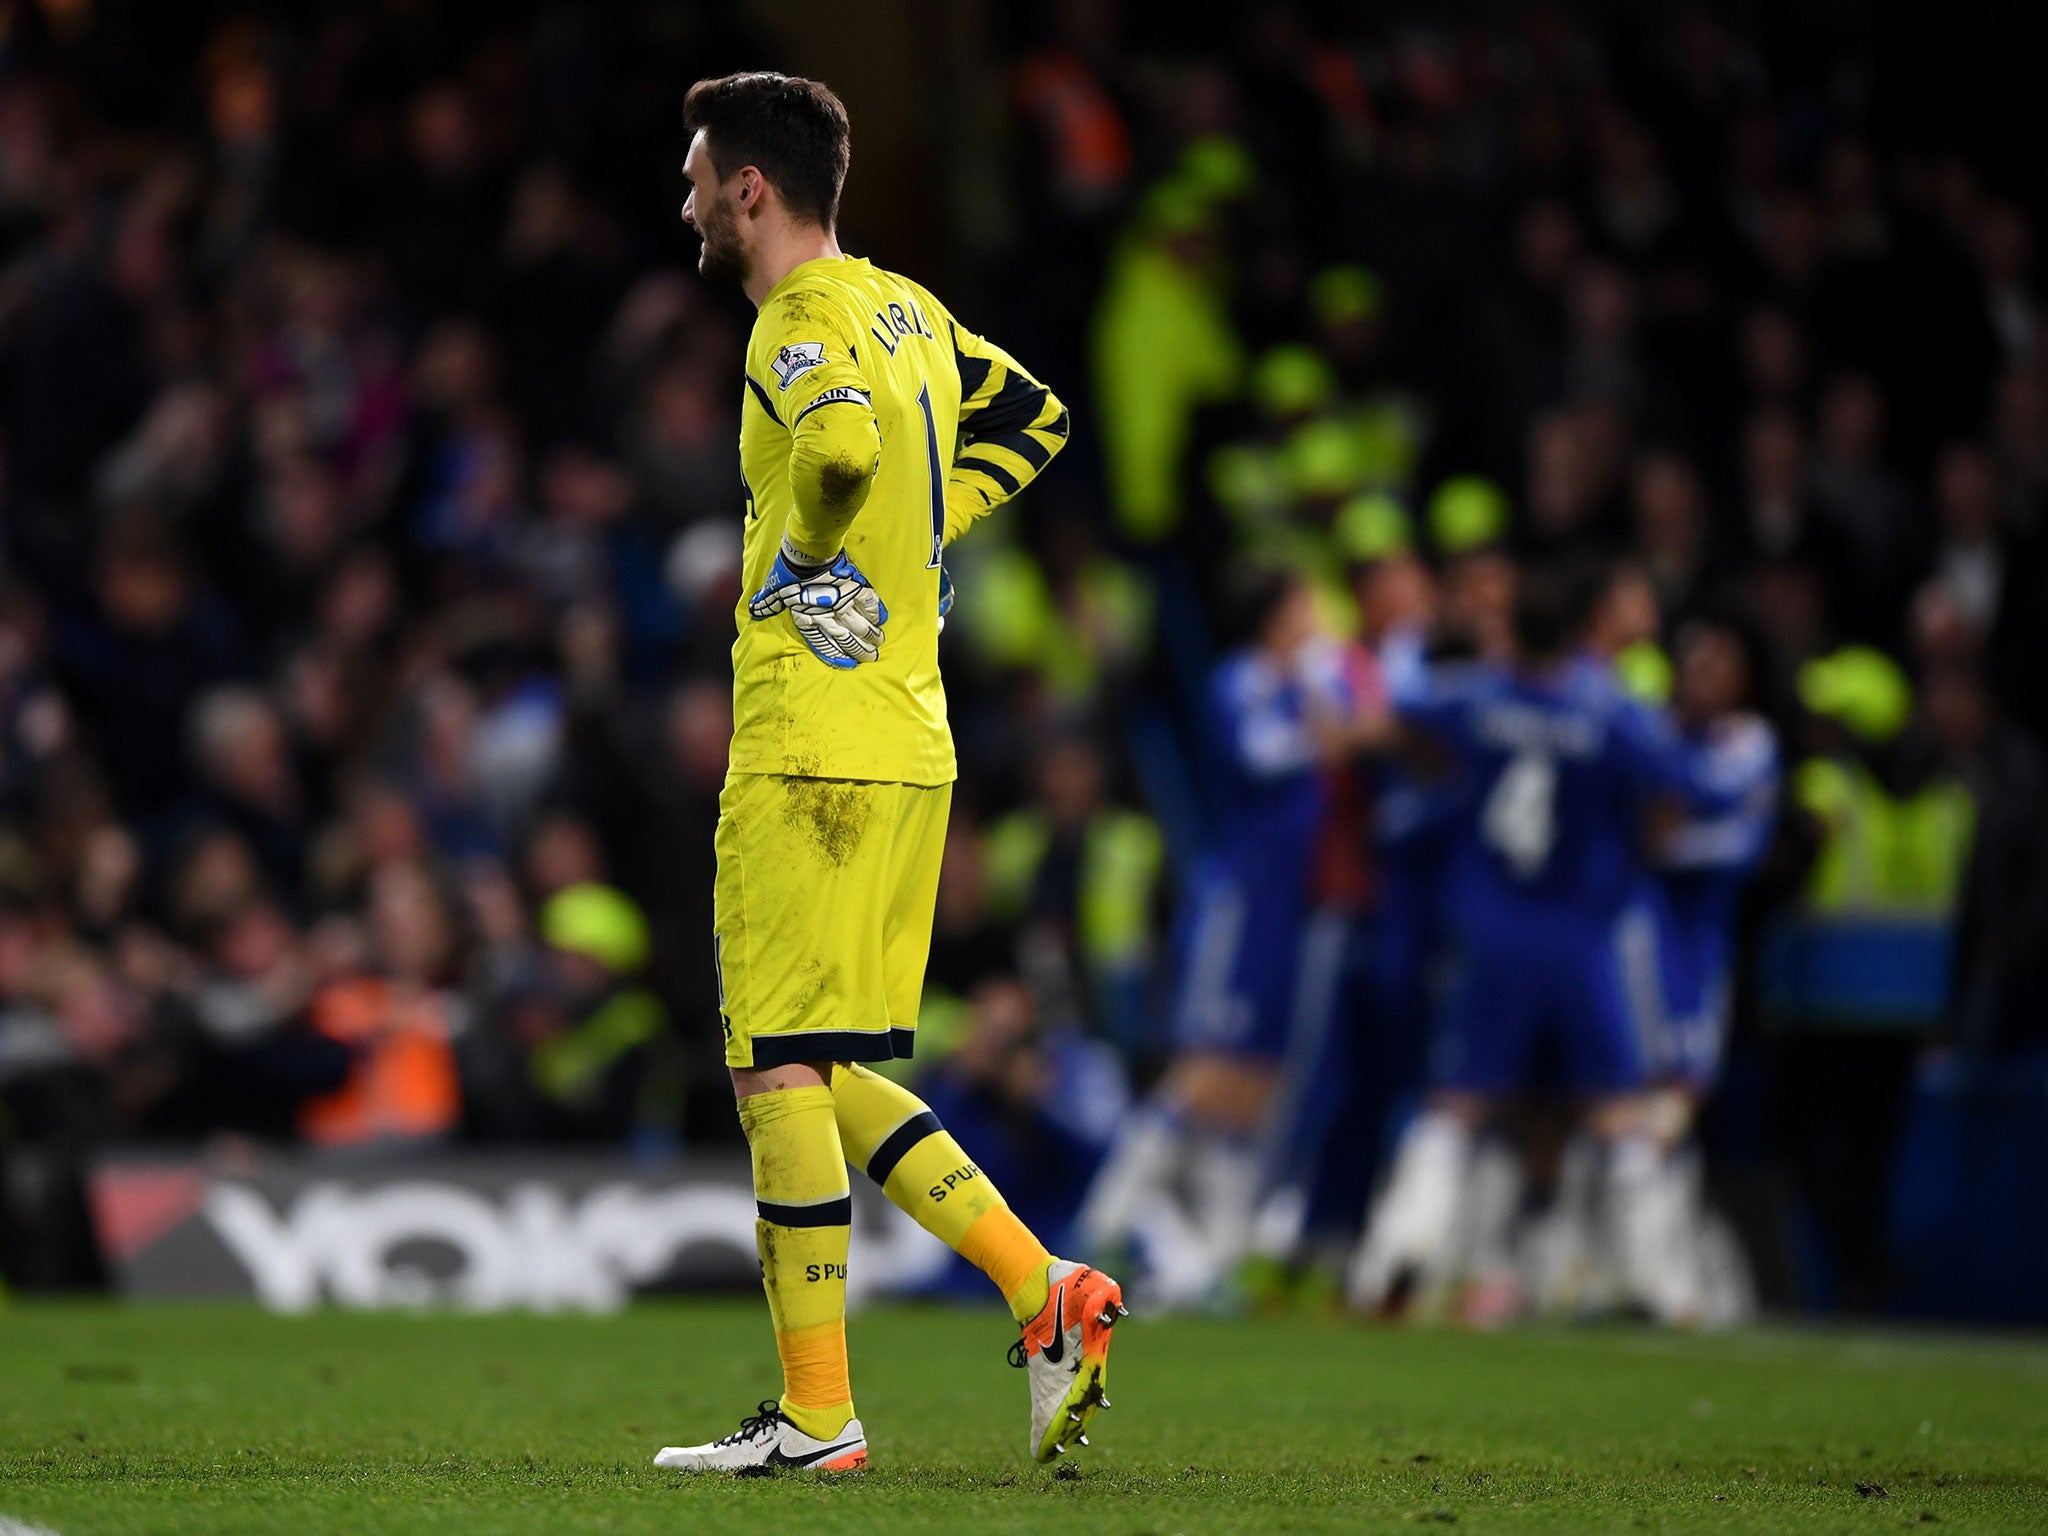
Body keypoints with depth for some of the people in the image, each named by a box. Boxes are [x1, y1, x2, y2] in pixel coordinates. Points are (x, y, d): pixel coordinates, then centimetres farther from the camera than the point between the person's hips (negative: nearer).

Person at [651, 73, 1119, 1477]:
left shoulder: (803, 325, -13)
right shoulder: (906, 308, 15)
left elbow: (842, 446, -35)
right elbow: (1033, 416, 30)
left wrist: (806, 549, -14)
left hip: (810, 751, -9)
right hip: (911, 742, 9)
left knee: (783, 1070, -4)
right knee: (825, 1075, 14)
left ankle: (816, 1413, -2)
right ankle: (1045, 1291, 5)